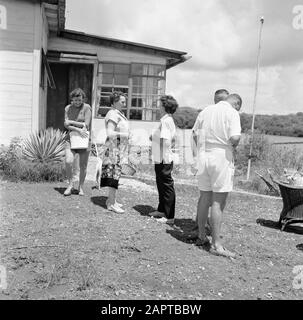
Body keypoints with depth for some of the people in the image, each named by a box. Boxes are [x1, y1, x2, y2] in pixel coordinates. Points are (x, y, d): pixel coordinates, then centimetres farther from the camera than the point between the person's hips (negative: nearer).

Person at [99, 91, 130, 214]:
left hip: (119, 148, 10)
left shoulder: (119, 114, 16)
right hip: (114, 148, -10)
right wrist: (124, 135, -18)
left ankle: (111, 200, 22)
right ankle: (111, 203, -3)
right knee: (114, 173, -8)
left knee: (115, 174, 13)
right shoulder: (113, 114, -16)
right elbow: (110, 133, -24)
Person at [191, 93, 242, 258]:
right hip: (222, 157, -6)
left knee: (204, 198, 15)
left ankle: (202, 236, 26)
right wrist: (234, 146, 2)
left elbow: (197, 135, 14)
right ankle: (216, 244, 2)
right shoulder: (232, 113, -5)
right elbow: (235, 138, -18)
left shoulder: (205, 111, 13)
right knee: (218, 202, -2)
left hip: (204, 155, 6)